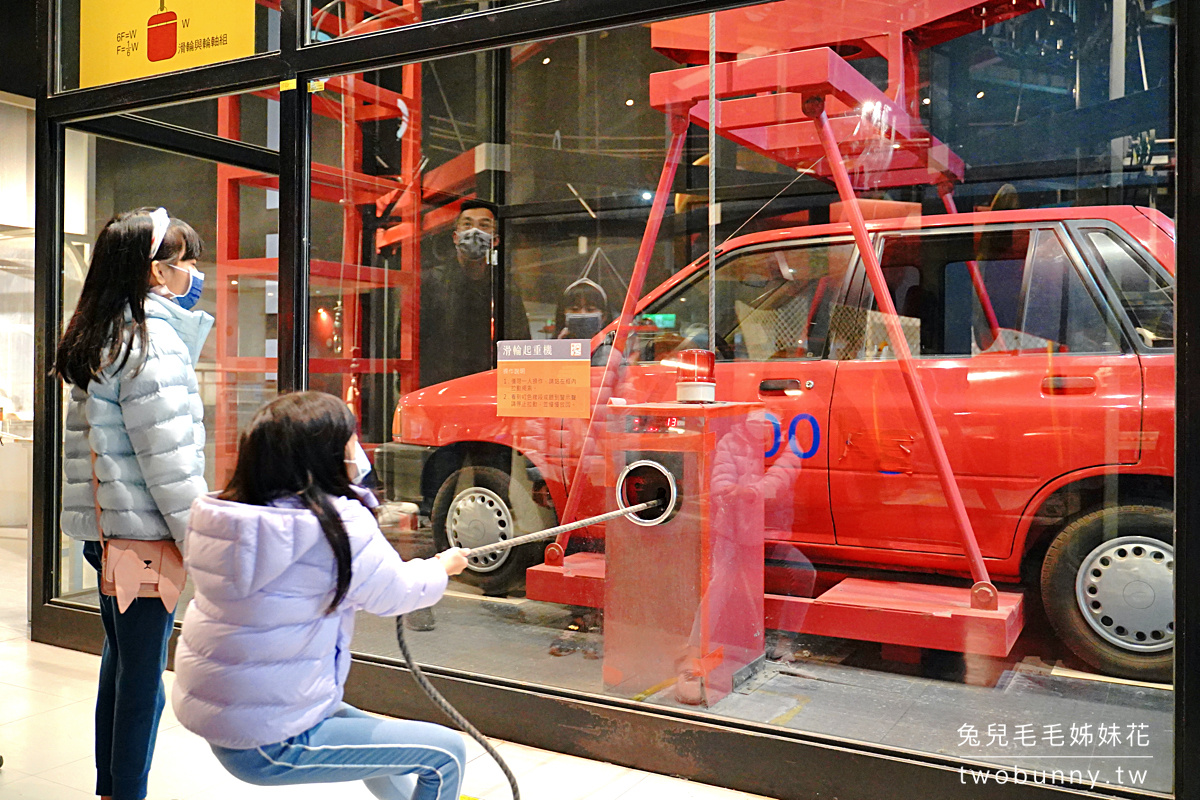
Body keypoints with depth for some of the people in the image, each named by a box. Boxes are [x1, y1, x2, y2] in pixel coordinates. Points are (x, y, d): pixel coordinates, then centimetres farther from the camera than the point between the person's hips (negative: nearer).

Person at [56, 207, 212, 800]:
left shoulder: (97, 339, 14)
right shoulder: (152, 340, -16)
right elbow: (167, 458, -19)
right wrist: (204, 539, -16)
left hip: (105, 527, 10)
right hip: (142, 529, -10)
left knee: (120, 661, 20)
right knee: (143, 677, 0)